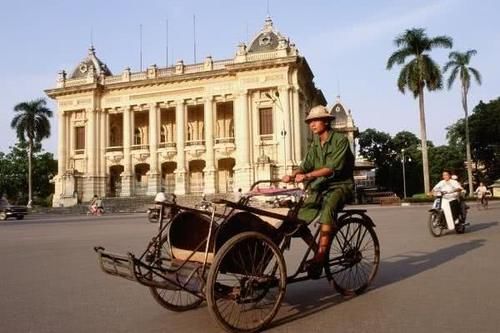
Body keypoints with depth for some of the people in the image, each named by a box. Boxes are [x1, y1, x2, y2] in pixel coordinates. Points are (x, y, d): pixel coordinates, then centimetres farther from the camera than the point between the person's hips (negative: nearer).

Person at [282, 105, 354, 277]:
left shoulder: (340, 140, -7)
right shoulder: (315, 144, 14)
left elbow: (333, 167, -20)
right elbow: (306, 165, 4)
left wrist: (307, 176, -32)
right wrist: (292, 175, -17)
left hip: (339, 185, -6)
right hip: (319, 187, 6)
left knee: (327, 210, -38)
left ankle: (319, 258, -33)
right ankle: (319, 253, 6)